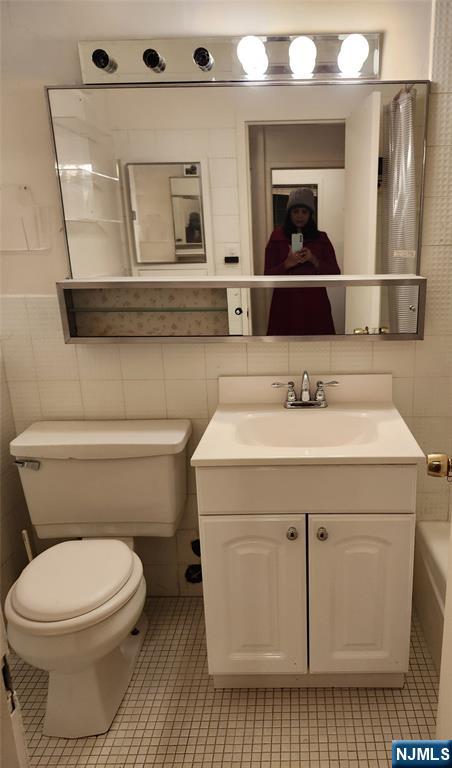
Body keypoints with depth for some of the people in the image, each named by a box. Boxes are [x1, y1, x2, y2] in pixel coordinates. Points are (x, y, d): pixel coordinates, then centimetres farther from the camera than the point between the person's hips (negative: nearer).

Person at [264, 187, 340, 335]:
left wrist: (314, 260, -14)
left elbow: (335, 274, 2)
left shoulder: (321, 238, 7)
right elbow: (268, 276, 0)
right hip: (286, 305, -1)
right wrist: (287, 264, -17)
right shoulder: (277, 238, 4)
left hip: (314, 305, 1)